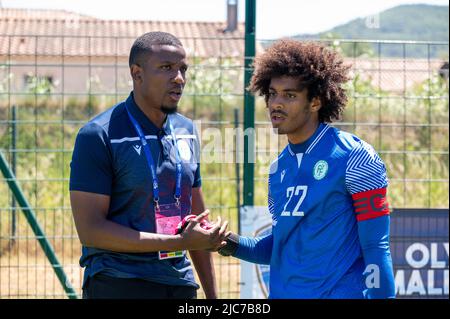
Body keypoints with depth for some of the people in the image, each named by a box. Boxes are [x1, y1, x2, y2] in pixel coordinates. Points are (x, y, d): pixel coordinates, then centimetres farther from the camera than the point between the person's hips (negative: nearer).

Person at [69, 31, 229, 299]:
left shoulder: (187, 131, 12)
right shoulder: (98, 136, -9)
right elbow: (90, 230, -15)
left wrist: (212, 295, 15)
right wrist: (179, 242, -18)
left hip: (181, 286, 6)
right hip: (118, 286, -6)